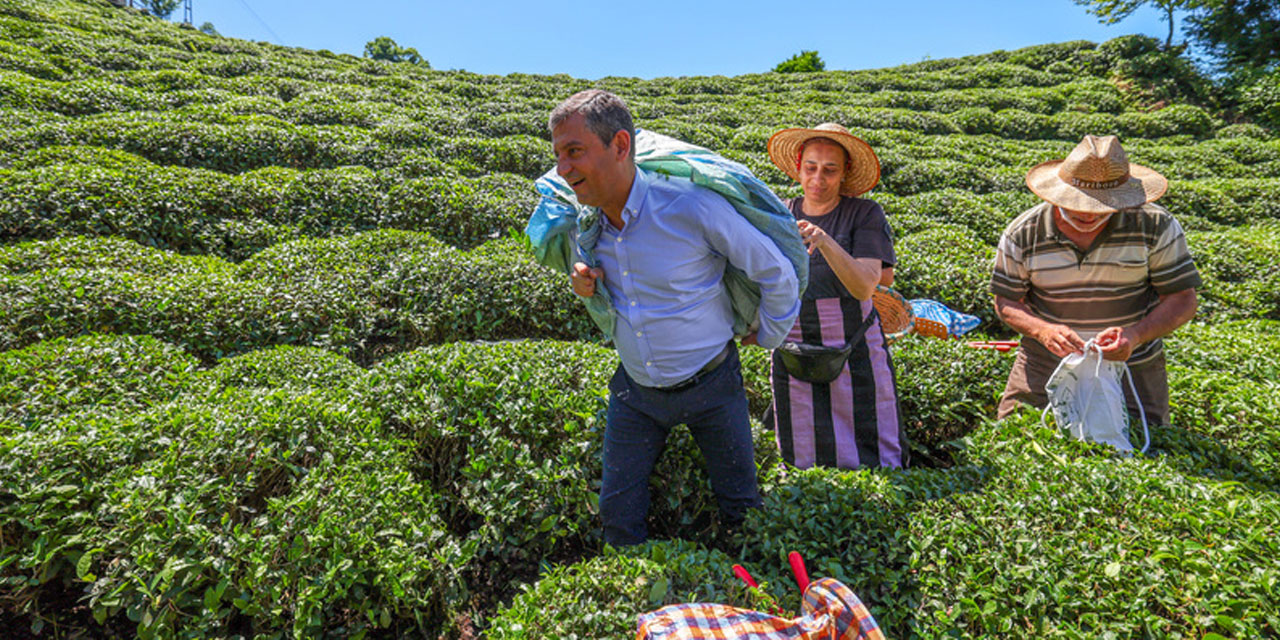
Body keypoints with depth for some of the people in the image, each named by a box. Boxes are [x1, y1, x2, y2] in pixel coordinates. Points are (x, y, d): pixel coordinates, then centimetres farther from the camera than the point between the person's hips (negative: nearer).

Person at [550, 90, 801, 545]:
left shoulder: (694, 207, -25)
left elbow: (777, 273, -12)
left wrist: (768, 336, 1)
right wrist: (586, 289, -8)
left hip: (709, 386, -4)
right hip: (635, 389, 4)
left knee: (741, 508, 13)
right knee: (618, 515, 10)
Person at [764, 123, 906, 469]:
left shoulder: (865, 214, -4)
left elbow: (865, 286, -16)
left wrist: (824, 241, -29)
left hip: (856, 354, -2)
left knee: (873, 458, 6)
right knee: (802, 460, 10)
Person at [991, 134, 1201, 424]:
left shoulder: (1157, 226, -9)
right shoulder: (1023, 233, -9)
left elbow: (1183, 300, -5)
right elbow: (1006, 302, -3)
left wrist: (1135, 335, -25)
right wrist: (1043, 330, -24)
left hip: (1131, 363, 0)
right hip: (1046, 361, 0)